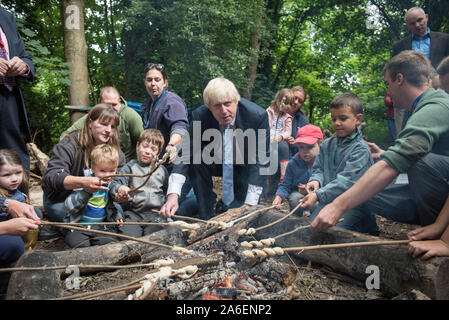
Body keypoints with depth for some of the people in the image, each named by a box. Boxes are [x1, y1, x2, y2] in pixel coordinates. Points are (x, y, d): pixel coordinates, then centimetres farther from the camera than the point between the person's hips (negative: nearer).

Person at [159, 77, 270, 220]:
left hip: (246, 168, -2)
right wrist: (173, 195, -39)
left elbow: (261, 160, -25)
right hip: (217, 164, 3)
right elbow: (185, 154, -25)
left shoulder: (258, 116, -28)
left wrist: (250, 203, -28)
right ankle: (205, 217, -13)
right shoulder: (199, 116, -22)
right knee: (195, 161, -27)